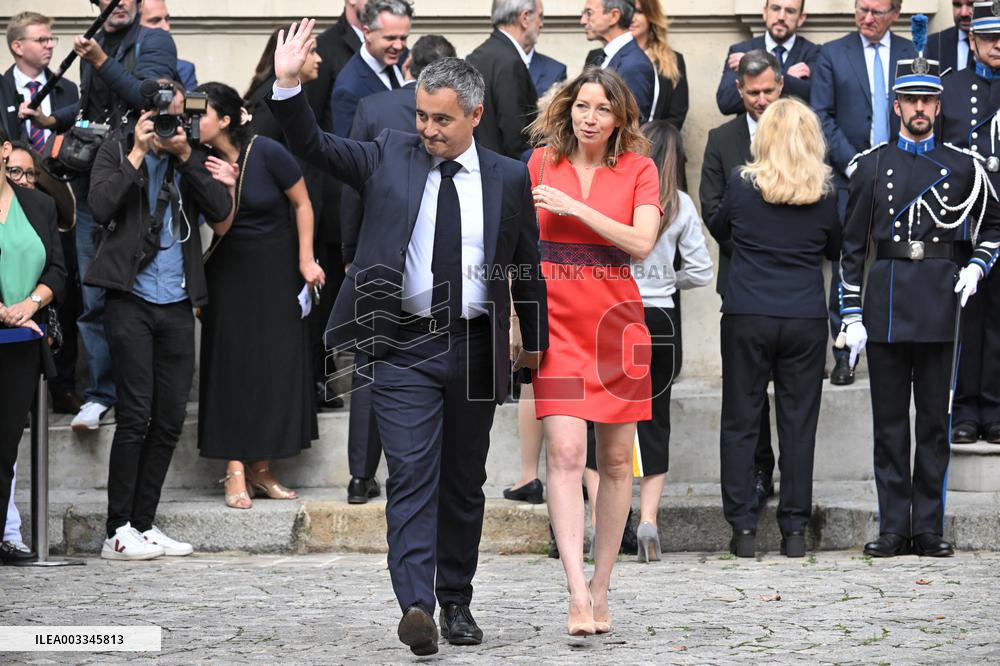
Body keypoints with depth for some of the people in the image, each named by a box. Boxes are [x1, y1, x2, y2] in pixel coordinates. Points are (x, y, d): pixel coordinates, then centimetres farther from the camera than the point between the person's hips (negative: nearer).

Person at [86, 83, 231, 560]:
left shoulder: (192, 158, 12)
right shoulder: (117, 150, 2)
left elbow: (220, 210, -2)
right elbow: (101, 207, -13)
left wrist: (186, 157, -8)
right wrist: (137, 154, -12)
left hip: (177, 305, 4)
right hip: (131, 300, -4)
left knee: (169, 420, 5)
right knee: (136, 415, -8)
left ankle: (143, 524, 13)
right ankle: (118, 532, -4)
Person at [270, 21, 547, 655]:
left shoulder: (510, 178, 4)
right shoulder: (390, 156, 4)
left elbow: (529, 265, 11)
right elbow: (314, 145, 1)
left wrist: (536, 341, 11)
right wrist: (288, 85, -14)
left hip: (475, 349, 2)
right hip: (405, 346, -1)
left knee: (464, 482, 11)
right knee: (412, 476, -13)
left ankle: (457, 603, 22)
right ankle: (416, 604, -22)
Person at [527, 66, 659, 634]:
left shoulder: (639, 171, 5)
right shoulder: (541, 165, 7)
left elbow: (642, 243, -10)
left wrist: (574, 207, -13)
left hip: (616, 321, 1)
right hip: (556, 324, -1)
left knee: (616, 460, 5)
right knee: (565, 451, -15)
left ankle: (601, 590, 16)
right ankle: (577, 594, -21)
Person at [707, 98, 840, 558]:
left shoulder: (743, 184, -4)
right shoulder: (825, 192, -2)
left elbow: (717, 230, 14)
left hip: (746, 316, -1)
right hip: (806, 318, 1)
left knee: (740, 422, 5)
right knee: (798, 422, 6)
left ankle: (743, 528, 3)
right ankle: (794, 530, 6)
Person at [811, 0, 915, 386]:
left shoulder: (910, 54, 9)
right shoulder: (833, 54, 5)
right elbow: (821, 117, 0)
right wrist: (852, 162, -9)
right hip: (850, 178, -1)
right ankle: (844, 354, 1)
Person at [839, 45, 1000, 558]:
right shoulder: (871, 166, 6)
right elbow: (853, 246, 5)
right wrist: (851, 316, -1)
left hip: (940, 304, 0)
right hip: (885, 304, 0)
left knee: (934, 420, 3)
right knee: (889, 421, 3)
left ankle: (929, 528, 8)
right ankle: (894, 528, 7)